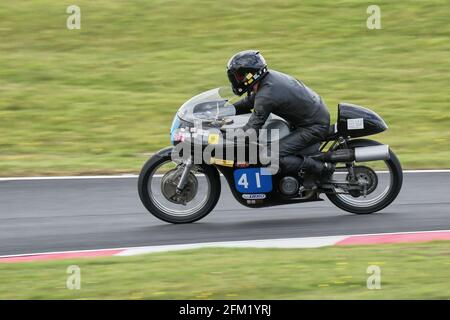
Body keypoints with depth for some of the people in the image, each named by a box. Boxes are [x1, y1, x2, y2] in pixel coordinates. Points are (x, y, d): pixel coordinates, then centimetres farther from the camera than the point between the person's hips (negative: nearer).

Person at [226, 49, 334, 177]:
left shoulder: (266, 95, -26)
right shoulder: (269, 76, 2)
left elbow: (251, 129, -24)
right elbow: (249, 102, 19)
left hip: (314, 127, -10)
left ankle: (323, 168, -11)